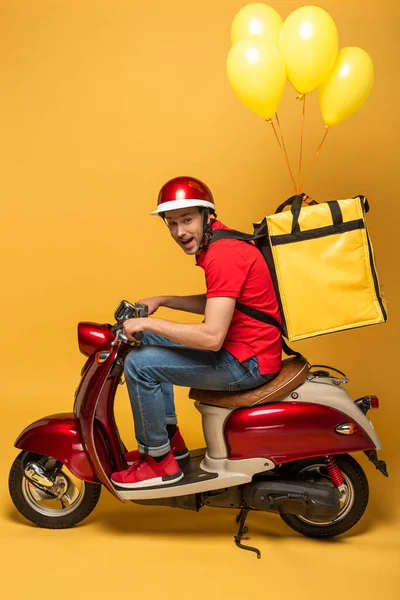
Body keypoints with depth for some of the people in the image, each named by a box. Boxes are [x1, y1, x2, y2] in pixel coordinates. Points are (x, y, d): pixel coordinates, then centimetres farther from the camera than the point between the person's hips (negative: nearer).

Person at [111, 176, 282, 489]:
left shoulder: (223, 255, -23)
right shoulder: (220, 243, 9)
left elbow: (212, 337, -28)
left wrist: (148, 322, -19)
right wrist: (161, 300, 11)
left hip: (247, 362, -11)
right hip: (240, 346, 11)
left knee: (139, 364, -14)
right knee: (150, 341, 18)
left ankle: (160, 461, 4)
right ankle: (170, 438, 24)